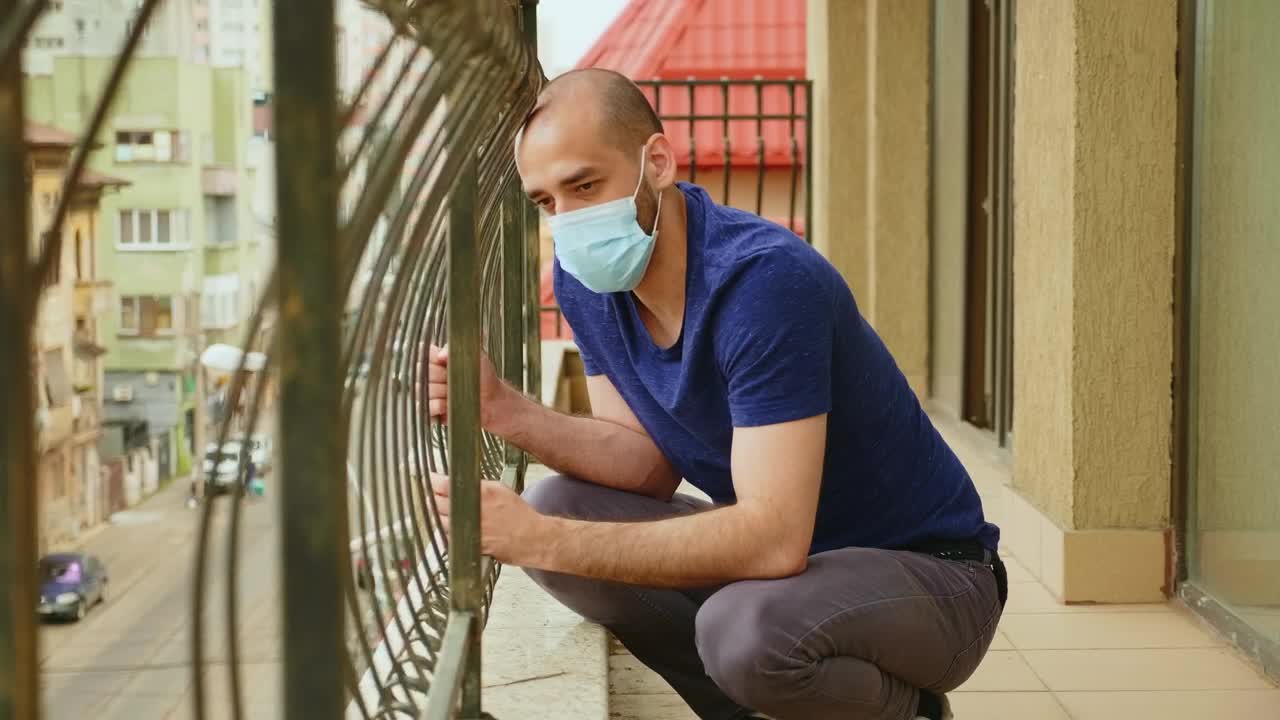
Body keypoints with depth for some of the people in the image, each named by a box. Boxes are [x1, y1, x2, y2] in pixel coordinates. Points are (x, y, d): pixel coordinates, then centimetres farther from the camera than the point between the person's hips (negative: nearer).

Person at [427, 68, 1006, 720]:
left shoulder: (765, 281, -29)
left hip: (929, 569, -7)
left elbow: (773, 539, -34)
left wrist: (542, 542, -35)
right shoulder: (585, 279, -4)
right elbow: (652, 465, -1)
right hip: (776, 546, 7)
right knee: (552, 508, -8)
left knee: (745, 628, -36)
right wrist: (502, 409, -17)